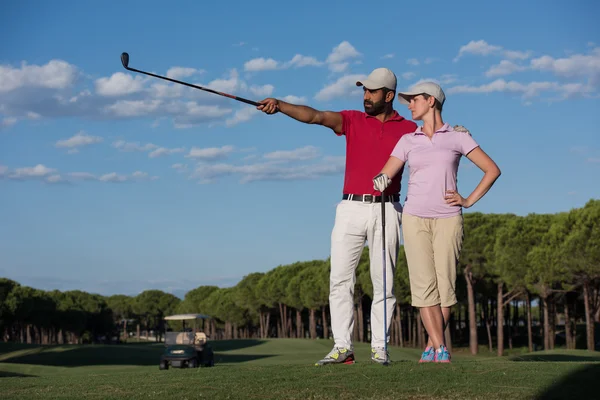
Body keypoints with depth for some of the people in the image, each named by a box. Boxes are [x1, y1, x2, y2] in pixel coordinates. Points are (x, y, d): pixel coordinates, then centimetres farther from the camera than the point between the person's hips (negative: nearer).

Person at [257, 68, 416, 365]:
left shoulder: (408, 129, 8)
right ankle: (342, 347, 0)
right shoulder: (352, 120, 7)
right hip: (351, 209, 1)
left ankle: (379, 347, 8)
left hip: (386, 210, -1)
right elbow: (314, 116, -8)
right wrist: (280, 106, -23)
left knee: (383, 281, 1)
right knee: (340, 278, -4)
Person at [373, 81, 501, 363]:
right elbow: (384, 176, 4)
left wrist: (469, 200, -1)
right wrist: (380, 180, -20)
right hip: (415, 218, 2)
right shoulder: (407, 141, 10)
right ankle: (441, 349, -8)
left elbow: (492, 170, 7)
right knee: (424, 285, -9)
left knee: (445, 285, -6)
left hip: (448, 219, -2)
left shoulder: (458, 138, 4)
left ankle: (431, 347, 7)